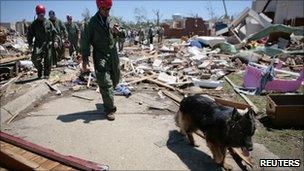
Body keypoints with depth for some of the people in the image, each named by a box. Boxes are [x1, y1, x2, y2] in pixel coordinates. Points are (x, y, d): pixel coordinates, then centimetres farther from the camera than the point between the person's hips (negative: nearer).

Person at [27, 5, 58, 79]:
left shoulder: (48, 22, 7)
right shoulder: (34, 24, 6)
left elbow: (54, 32, 8)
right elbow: (30, 34, 9)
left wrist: (55, 41, -4)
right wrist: (30, 44, 0)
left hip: (48, 43, 0)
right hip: (38, 44, 0)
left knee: (47, 60, 1)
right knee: (35, 58, -18)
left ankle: (46, 74, 14)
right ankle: (40, 68, 10)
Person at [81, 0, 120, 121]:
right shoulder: (92, 23, -6)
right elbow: (85, 41, -5)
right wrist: (85, 59, -9)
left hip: (113, 55, 6)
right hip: (100, 56, -5)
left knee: (115, 79, 16)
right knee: (106, 83, -10)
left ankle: (107, 101, 42)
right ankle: (109, 109, 0)